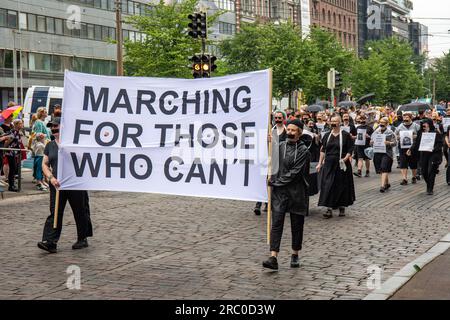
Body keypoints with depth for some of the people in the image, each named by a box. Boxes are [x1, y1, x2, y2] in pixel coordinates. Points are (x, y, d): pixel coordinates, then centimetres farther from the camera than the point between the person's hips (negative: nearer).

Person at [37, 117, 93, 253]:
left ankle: (82, 239, 22)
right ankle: (50, 242, -10)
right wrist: (51, 177, -6)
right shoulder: (50, 146, 11)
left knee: (80, 212, 7)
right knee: (55, 213, -5)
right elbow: (45, 164, 10)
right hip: (57, 185, 3)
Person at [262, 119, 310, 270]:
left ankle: (295, 255, 24)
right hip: (279, 191, 2)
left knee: (296, 224, 8)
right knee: (276, 223, -7)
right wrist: (272, 179, -3)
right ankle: (273, 258, -12)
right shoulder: (280, 146, 7)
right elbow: (273, 164, 17)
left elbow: (295, 173, -11)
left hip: (296, 192, -2)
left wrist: (276, 181, -10)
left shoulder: (303, 150, -5)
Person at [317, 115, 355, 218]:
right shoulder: (327, 135, 8)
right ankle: (329, 209, -1)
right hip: (329, 164, 3)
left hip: (341, 165, -3)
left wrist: (345, 159, -18)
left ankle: (342, 207, 19)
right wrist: (320, 163, 8)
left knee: (342, 185, 4)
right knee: (328, 186, -3)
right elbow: (323, 150, 12)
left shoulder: (345, 135, -3)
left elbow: (350, 150, -3)